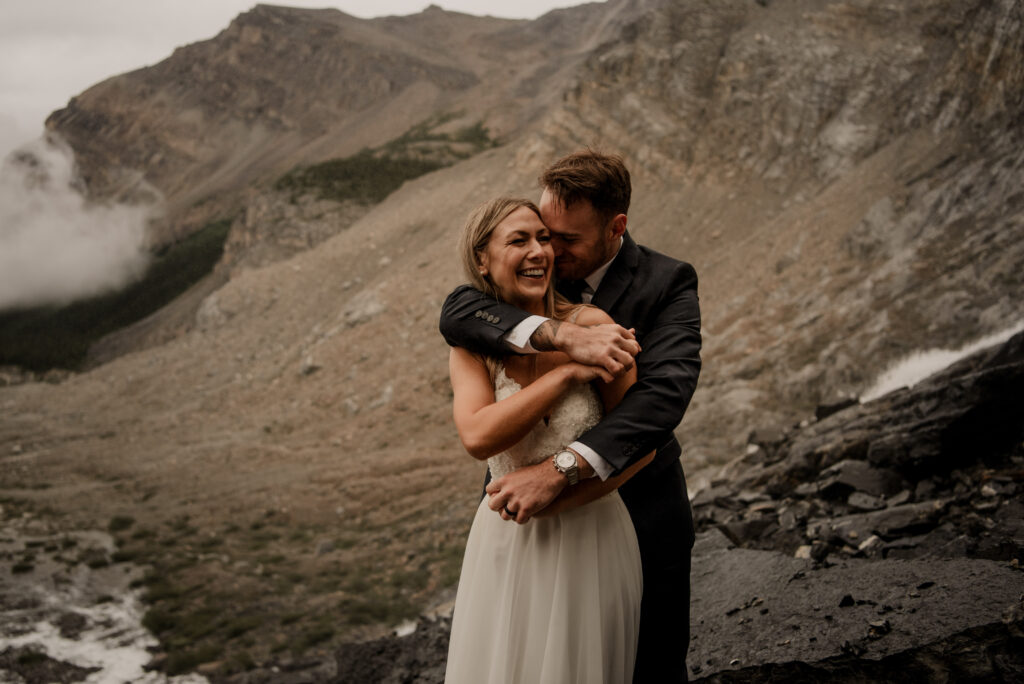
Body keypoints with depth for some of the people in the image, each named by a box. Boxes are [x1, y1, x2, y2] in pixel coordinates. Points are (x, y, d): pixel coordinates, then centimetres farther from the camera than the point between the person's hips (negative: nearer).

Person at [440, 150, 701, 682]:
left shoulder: (666, 283, -14)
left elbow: (664, 393, -30)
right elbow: (456, 314, -24)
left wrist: (560, 470, -42)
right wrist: (564, 336, -39)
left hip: (638, 516, -2)